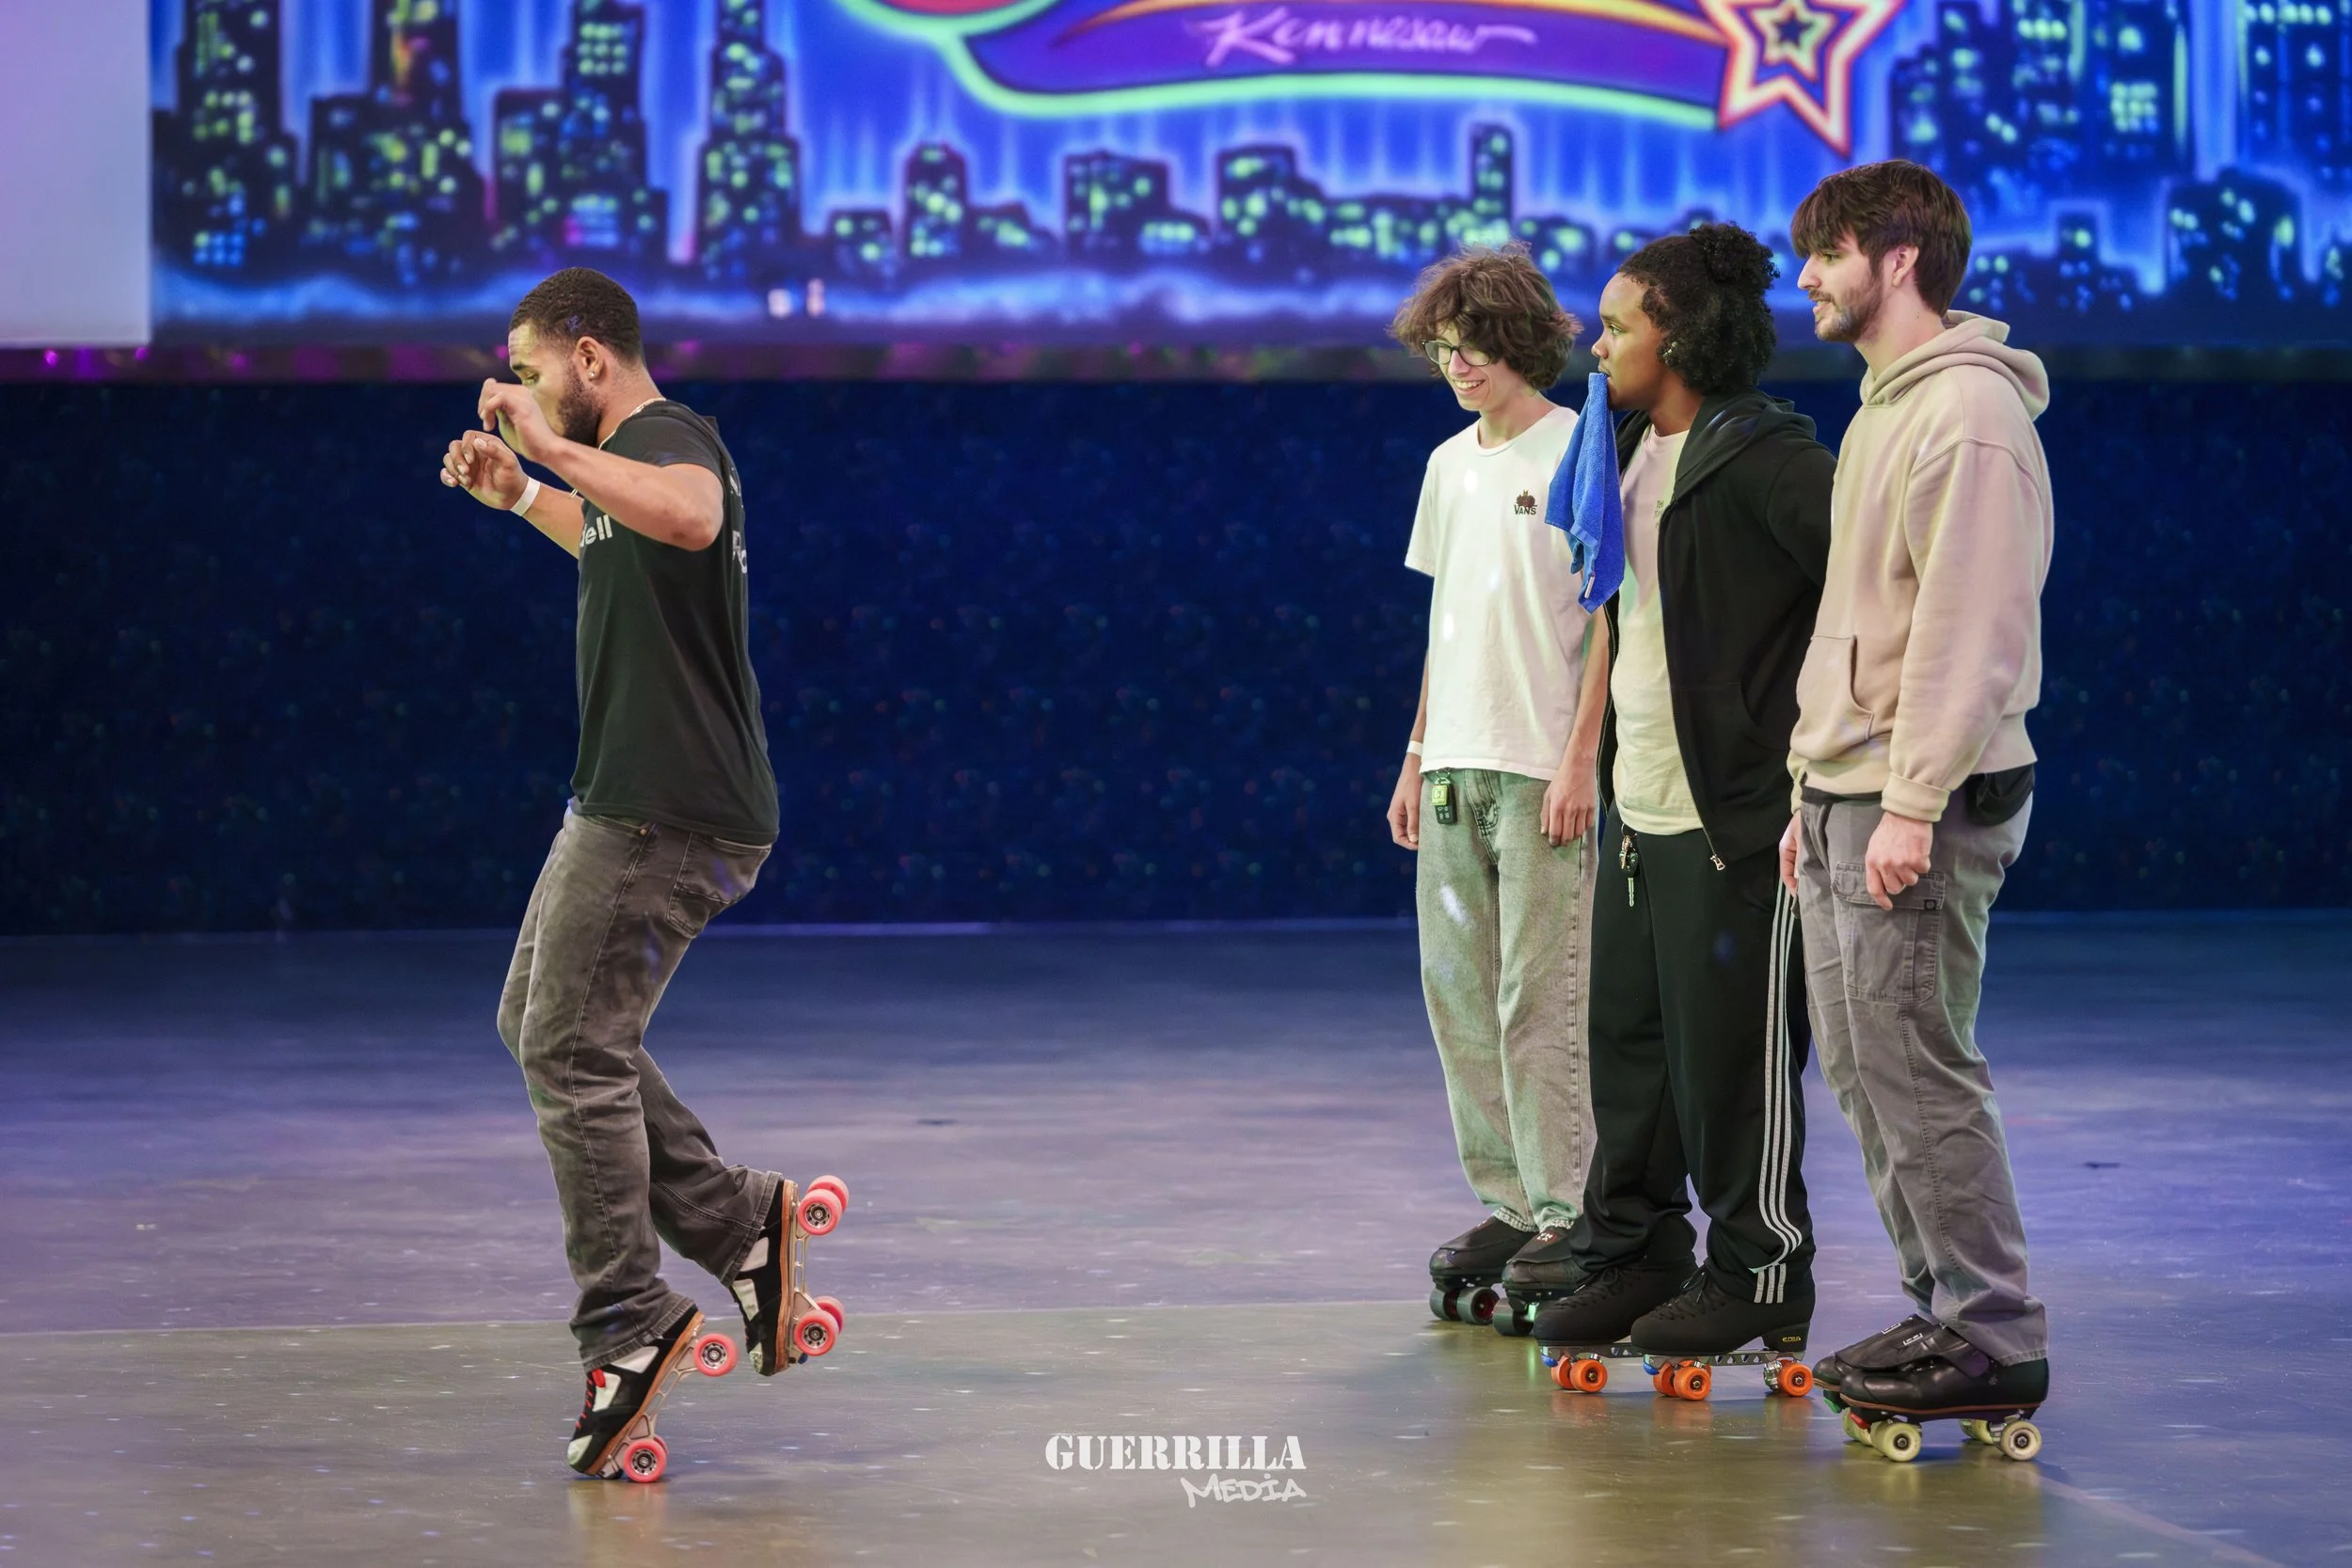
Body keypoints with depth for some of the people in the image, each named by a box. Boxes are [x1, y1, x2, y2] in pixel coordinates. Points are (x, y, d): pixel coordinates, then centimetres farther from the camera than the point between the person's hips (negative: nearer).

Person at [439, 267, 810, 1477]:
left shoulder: (668, 437, -14)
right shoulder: (630, 458, 18)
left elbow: (691, 518, -40)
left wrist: (554, 448, -39)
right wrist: (517, 494, 34)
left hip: (665, 817, -11)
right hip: (634, 802, 11)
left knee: (572, 1050, -8)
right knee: (540, 1024, 16)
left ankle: (629, 1327, -4)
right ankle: (733, 1219, 14)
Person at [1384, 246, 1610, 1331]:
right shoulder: (1450, 465, 16)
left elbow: (1608, 618, -8)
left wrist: (1579, 761, -15)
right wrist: (1418, 755, 16)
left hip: (1541, 770, -7)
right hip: (1455, 766, 7)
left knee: (1540, 997, -8)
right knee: (1459, 994, 7)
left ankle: (1566, 1211, -4)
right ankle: (1507, 1204, 13)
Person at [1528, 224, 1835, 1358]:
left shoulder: (1759, 456, -15)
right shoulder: (1636, 452, 15)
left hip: (1737, 815, -9)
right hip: (1640, 808, 9)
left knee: (1733, 1053, -2)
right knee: (1625, 1035, 13)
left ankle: (1757, 1274, 9)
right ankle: (1631, 1254, 24)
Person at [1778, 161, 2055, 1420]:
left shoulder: (1969, 413, -13)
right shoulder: (1880, 412, 19)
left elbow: (1971, 629, -20)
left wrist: (1912, 803, -24)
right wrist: (1812, 790, 20)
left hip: (1921, 806, -10)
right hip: (1844, 798, 10)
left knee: (1916, 1068, -10)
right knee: (1861, 1067, 11)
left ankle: (1993, 1337, -5)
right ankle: (1940, 1308, 18)